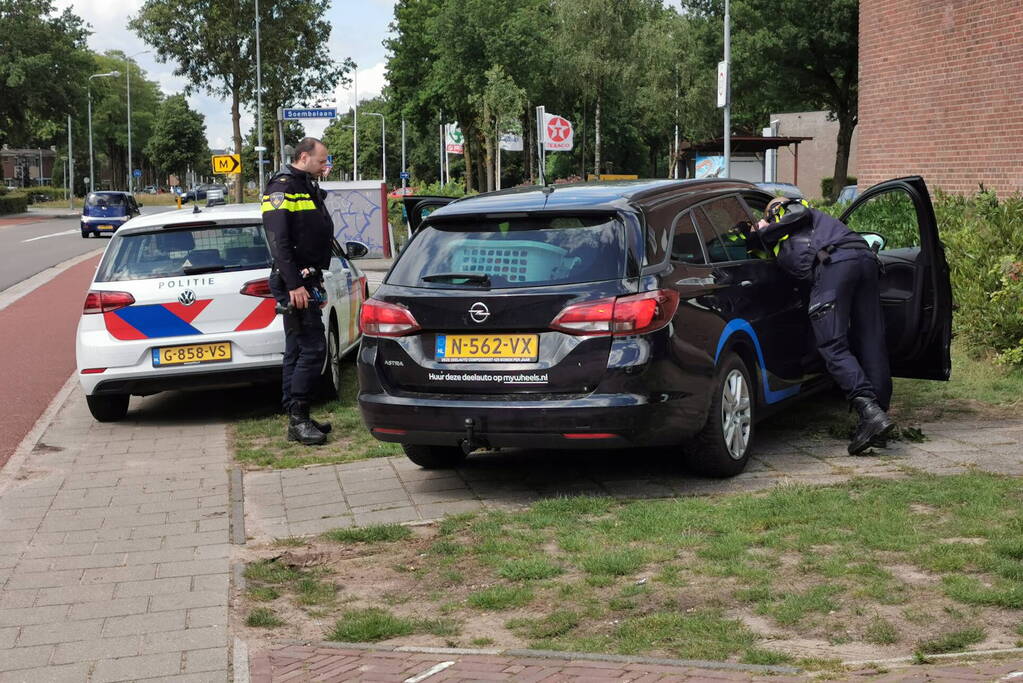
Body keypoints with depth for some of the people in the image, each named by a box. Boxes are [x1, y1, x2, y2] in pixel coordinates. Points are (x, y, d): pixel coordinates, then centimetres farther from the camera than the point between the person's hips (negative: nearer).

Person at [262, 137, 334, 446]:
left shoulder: (308, 189, 21)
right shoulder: (282, 188, -11)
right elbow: (279, 242, -20)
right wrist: (294, 285, -24)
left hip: (307, 280, 10)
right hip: (295, 282, -10)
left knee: (297, 351, 11)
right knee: (313, 348, -13)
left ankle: (297, 419, 15)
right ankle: (298, 418, -10)